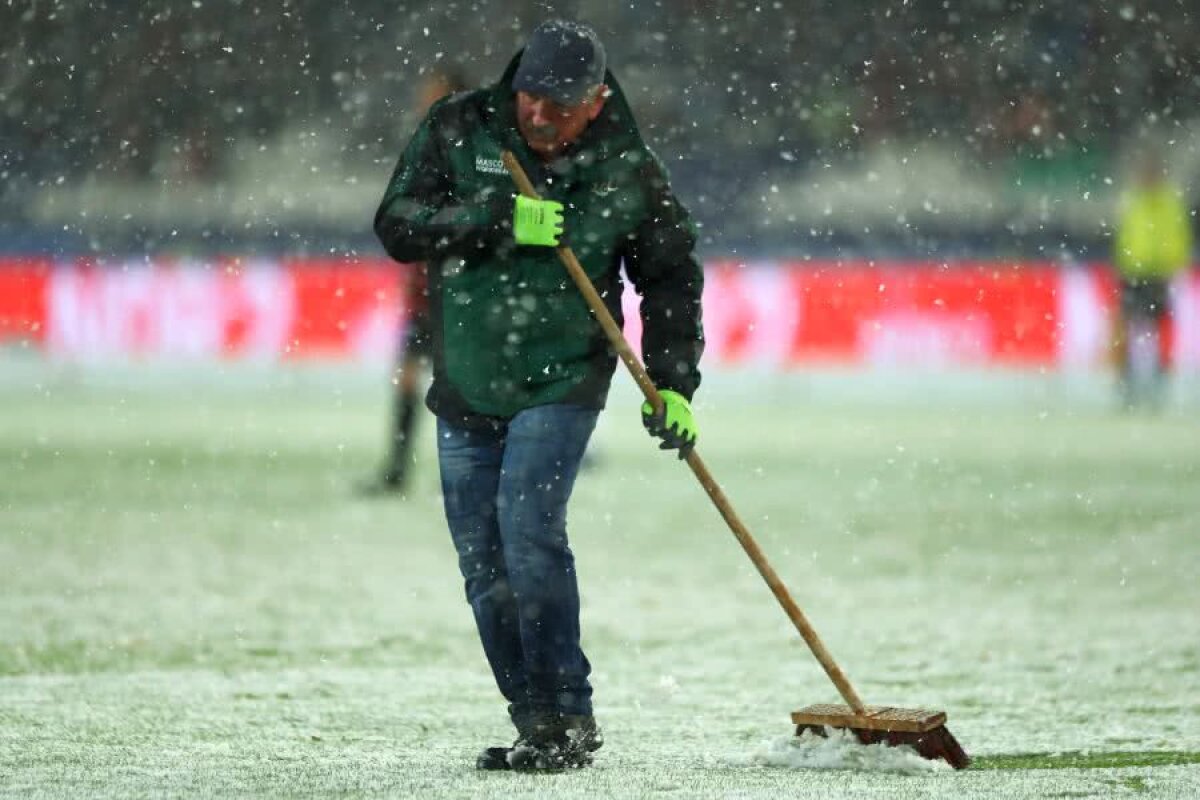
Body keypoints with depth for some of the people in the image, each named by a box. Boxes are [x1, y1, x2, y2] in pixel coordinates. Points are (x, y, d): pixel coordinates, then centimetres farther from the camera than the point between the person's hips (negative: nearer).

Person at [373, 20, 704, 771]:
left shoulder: (628, 171, -5)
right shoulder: (458, 130, -4)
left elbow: (672, 280, 5)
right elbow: (397, 223, -10)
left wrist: (672, 383, -4)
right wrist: (496, 219, -23)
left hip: (560, 384, -3)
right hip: (465, 390, 3)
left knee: (527, 526, -21)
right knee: (484, 565, 3)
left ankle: (569, 718, -15)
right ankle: (535, 723, 12)